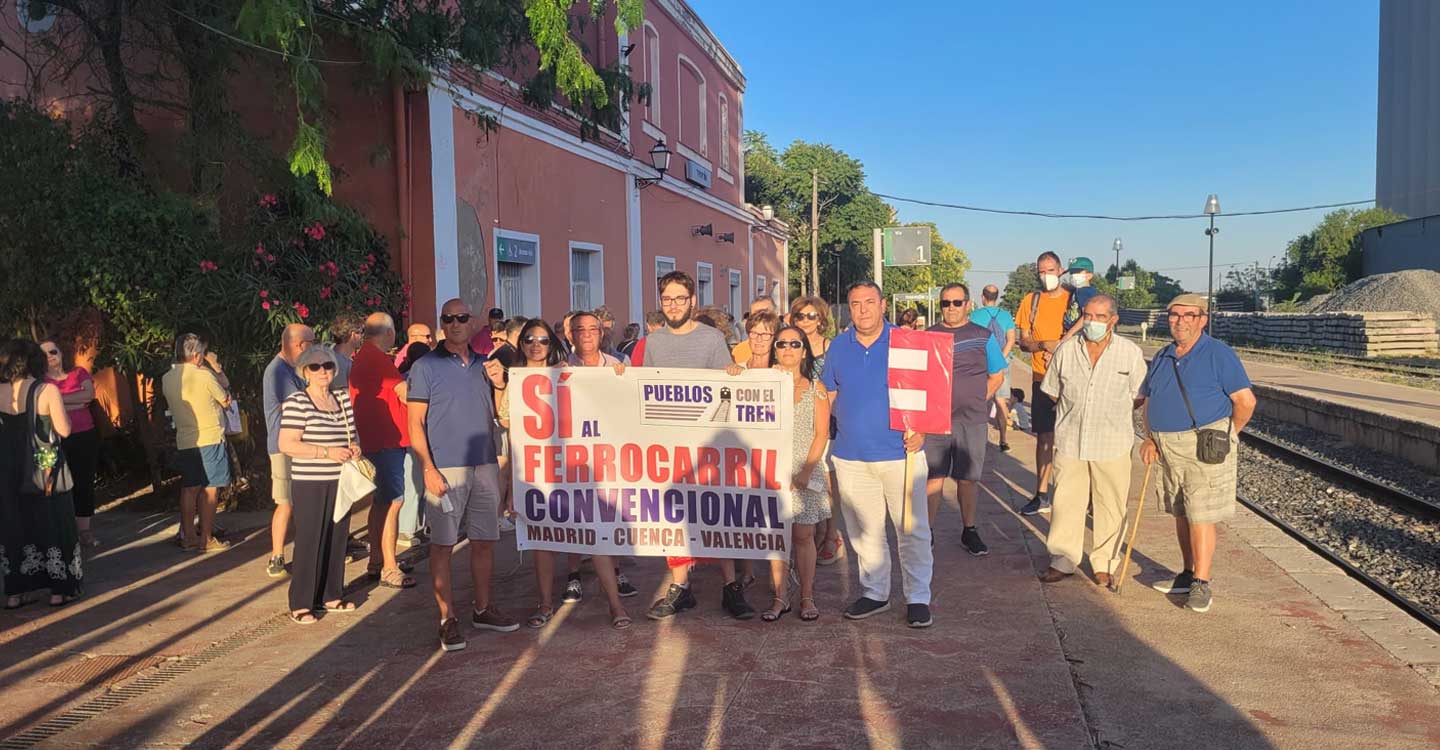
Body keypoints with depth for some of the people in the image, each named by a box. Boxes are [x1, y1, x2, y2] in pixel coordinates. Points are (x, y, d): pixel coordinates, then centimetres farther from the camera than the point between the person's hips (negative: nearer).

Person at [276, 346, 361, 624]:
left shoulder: (343, 398, 11)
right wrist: (327, 452, -20)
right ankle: (301, 604, 7)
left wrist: (354, 448, 1)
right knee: (309, 542, -2)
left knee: (337, 539, 12)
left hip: (340, 482, 6)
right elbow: (286, 445, -15)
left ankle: (331, 596, 24)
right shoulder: (296, 402, -9)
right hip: (310, 485, -6)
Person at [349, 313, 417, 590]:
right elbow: (406, 395, -15)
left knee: (381, 502, 17)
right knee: (393, 502, -8)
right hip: (387, 439, -11)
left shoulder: (362, 356, 14)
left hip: (372, 439, 11)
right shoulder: (377, 357, -17)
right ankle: (389, 570, -6)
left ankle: (376, 562, 26)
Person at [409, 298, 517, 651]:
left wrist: (499, 381, -1)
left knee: (484, 540, 11)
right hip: (445, 468, -5)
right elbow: (415, 423, -6)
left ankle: (483, 609, 24)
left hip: (484, 464, 5)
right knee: (442, 544, -1)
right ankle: (448, 618, 8)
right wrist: (428, 469, -14)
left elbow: (500, 416, 15)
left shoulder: (483, 365, 12)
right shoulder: (426, 366, -2)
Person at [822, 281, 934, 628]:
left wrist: (920, 430, -15)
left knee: (913, 530, 1)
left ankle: (918, 597, 13)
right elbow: (828, 396, 14)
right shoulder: (838, 346, 7)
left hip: (900, 453, -3)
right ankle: (875, 592, 26)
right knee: (865, 531, 12)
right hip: (851, 456, 3)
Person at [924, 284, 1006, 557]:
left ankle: (969, 531, 22)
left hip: (972, 420, 0)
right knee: (933, 478, -1)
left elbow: (997, 375, 10)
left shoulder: (982, 336, 6)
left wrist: (977, 401, 1)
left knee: (968, 479, 9)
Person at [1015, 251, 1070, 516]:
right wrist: (1045, 345, -14)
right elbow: (1024, 342, 5)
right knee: (1044, 437, 7)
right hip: (1041, 378, 2)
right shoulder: (1031, 301, 7)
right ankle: (1042, 496, 14)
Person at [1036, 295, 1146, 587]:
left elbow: (1139, 397, 6)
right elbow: (1052, 391, 13)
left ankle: (1104, 564, 19)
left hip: (1112, 443, -1)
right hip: (1070, 440, 1)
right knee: (1066, 502, 5)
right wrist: (1075, 411, 9)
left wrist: (1110, 413, 3)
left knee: (1110, 506, 6)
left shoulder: (1130, 352, -1)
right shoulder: (1066, 350, 2)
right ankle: (1063, 561, 16)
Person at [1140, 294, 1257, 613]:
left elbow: (1246, 400, -11)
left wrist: (1227, 435, -1)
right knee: (1181, 514, 14)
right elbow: (1149, 401, 20)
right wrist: (1150, 438, 9)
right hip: (1169, 449, 7)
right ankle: (1188, 574, 26)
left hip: (1205, 448, -7)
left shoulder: (1218, 354, -9)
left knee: (1200, 516, -7)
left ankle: (1201, 585, -1)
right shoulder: (1162, 357, 12)